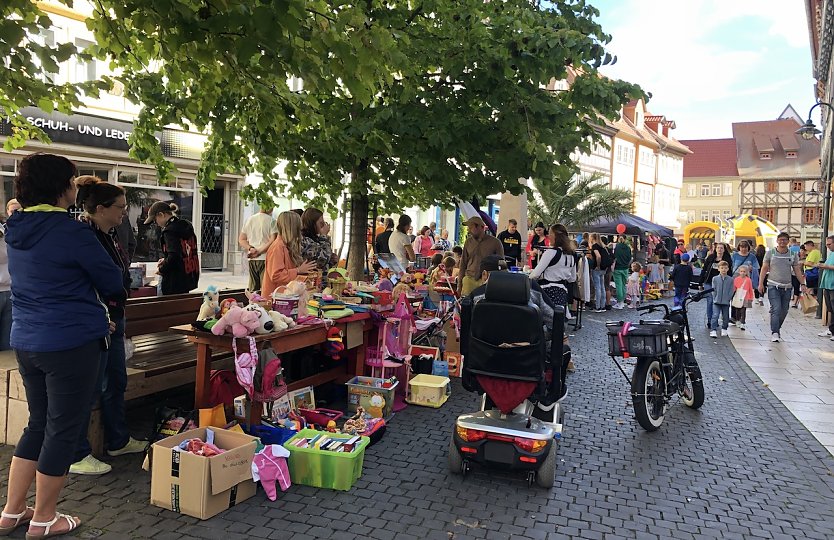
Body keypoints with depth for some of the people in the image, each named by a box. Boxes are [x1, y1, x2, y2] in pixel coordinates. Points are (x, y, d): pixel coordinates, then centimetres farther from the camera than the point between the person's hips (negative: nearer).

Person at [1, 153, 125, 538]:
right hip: (71, 343, -8)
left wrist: (89, 311, 20)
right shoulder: (71, 231, -17)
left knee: (39, 424, 21)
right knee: (63, 430, 7)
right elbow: (113, 283, -8)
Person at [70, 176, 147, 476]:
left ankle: (118, 441, 34)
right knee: (89, 389, 0)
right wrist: (102, 320, -21)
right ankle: (76, 456, 14)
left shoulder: (108, 235, 12)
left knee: (116, 383, 19)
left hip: (113, 320, 10)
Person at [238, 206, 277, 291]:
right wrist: (259, 251, -13)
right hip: (265, 258, -5)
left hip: (252, 259, 5)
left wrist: (250, 248, -3)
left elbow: (241, 240, 11)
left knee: (253, 288, 10)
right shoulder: (271, 221, -4)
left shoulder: (249, 220, 12)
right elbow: (273, 241, -14)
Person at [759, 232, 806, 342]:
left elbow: (797, 271, 10)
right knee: (776, 309, -13)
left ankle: (776, 329, 21)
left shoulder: (793, 255, 7)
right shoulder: (770, 253, 1)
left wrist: (802, 284, 0)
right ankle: (775, 333, -12)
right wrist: (761, 283, -4)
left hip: (787, 287, 3)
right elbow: (764, 269, 2)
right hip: (773, 286, -3)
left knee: (784, 311, 6)